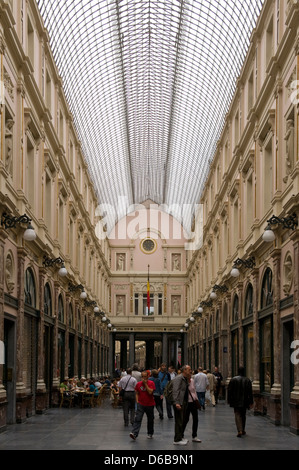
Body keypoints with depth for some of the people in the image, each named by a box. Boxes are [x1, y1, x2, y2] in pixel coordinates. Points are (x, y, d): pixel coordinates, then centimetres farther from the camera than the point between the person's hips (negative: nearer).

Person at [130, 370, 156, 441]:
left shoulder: (151, 383, -7)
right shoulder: (138, 384, 3)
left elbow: (150, 392, -21)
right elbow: (137, 393, 12)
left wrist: (145, 384, -19)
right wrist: (137, 401, 1)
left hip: (150, 405, -1)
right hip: (141, 404, 1)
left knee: (150, 420, 11)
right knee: (138, 419, -13)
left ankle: (150, 434, 28)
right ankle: (134, 434, -23)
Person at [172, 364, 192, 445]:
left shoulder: (185, 379, 17)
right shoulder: (178, 378, -14)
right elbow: (175, 391, -22)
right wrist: (176, 403, -28)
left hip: (184, 402, 10)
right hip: (179, 403, -10)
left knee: (183, 420, 17)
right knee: (179, 421, -6)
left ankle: (181, 437, 29)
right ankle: (177, 440, -1)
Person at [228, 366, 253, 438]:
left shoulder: (233, 379, -5)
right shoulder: (247, 380, -3)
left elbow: (229, 391, -3)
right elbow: (250, 392, -4)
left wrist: (229, 401, 5)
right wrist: (251, 402, 0)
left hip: (236, 402, -2)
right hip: (244, 401, 2)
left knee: (237, 415, -3)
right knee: (243, 415, 18)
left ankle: (240, 431, -19)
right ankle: (243, 430, 28)